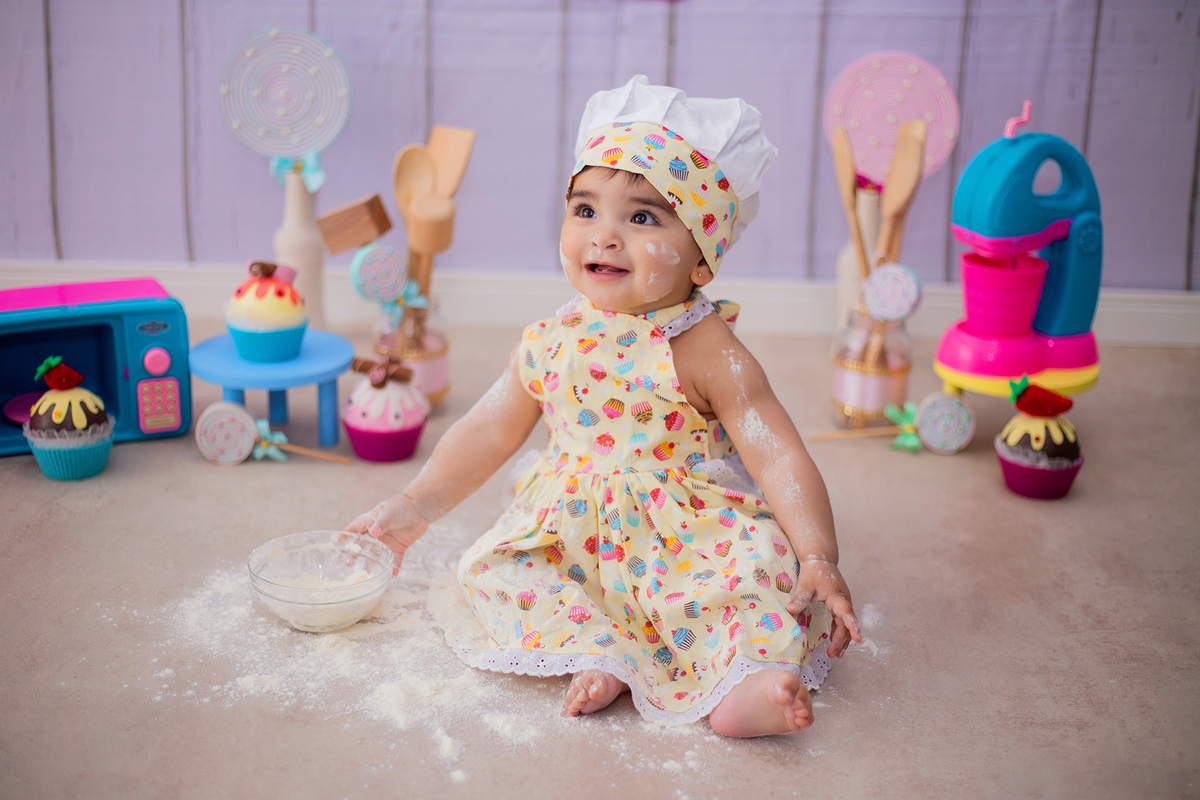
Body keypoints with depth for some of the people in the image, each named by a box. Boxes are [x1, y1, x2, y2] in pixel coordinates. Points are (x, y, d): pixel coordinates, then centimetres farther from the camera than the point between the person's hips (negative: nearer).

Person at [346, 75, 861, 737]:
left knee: (760, 570, -30)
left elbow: (778, 458, -18)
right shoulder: (551, 345, -1)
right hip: (576, 534, 5)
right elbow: (488, 432, 11)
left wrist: (820, 560, -28)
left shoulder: (706, 352, -15)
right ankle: (602, 652, -21)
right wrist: (416, 505, 9)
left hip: (685, 543, -5)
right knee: (489, 568, -11)